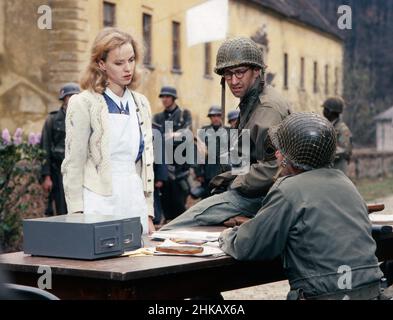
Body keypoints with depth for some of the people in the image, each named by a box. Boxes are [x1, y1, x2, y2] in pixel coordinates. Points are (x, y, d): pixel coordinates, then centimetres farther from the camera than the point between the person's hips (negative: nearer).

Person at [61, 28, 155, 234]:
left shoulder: (140, 104, 12)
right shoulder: (84, 103, -4)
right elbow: (73, 165, -5)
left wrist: (149, 215, 10)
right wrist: (78, 217, -9)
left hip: (135, 203, 5)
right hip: (99, 204, -5)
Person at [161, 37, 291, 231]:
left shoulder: (269, 108, -18)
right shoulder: (250, 102, 17)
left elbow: (272, 167, -26)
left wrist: (235, 184, -15)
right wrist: (228, 178, 10)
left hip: (256, 196, -11)